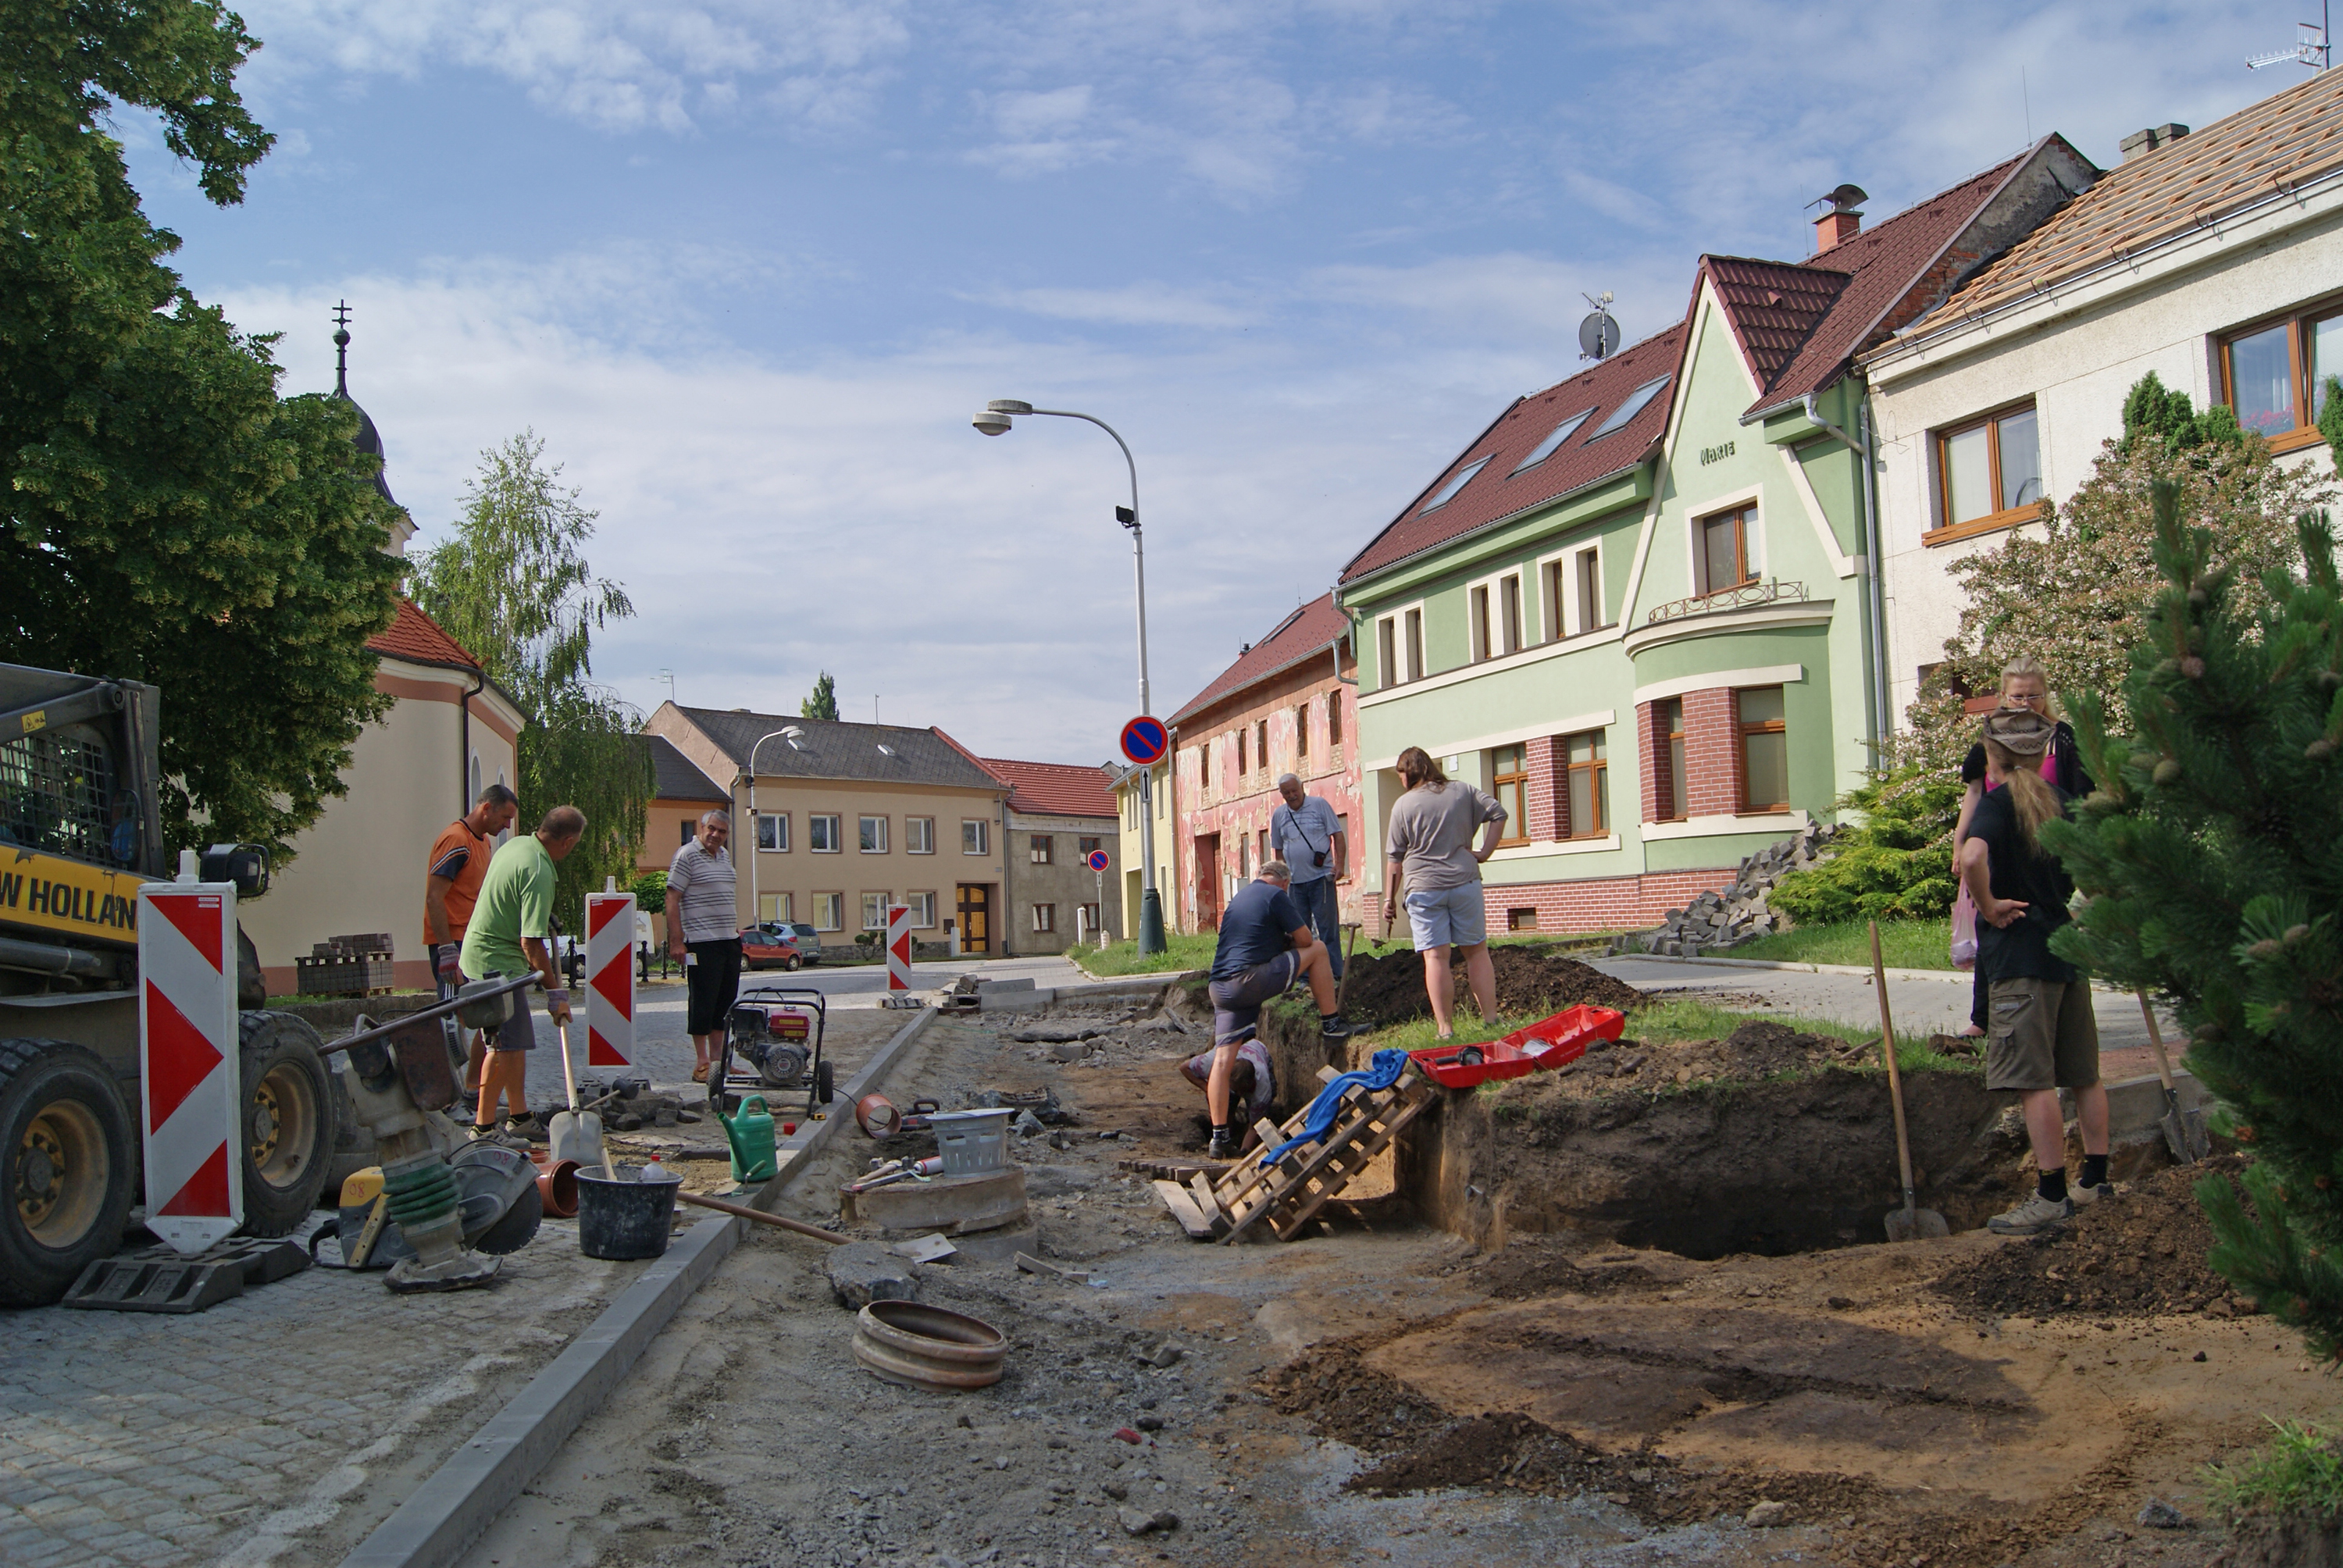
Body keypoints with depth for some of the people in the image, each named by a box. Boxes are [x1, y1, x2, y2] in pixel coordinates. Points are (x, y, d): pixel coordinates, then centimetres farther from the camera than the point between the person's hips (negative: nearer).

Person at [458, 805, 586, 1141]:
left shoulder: (517, 845, 5)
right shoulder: (539, 873, -24)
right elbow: (531, 942, -27)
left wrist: (542, 913, 35)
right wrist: (555, 992, -21)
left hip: (479, 954, 10)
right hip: (496, 964, -10)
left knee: (515, 1042, 15)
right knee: (505, 1046, -7)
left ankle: (520, 1118, 23)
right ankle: (483, 1127, -3)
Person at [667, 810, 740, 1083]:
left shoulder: (725, 856, 15)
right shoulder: (687, 856, -8)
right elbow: (672, 899, -12)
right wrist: (676, 941, -16)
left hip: (729, 941, 8)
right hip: (702, 943, -8)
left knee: (725, 1002, 10)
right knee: (703, 1002, -4)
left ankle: (716, 1058, 18)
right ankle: (701, 1062, 3)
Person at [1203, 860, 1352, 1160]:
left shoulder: (1240, 896, 26)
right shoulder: (1276, 896, 2)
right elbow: (1305, 939, 4)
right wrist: (1288, 939, 24)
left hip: (1220, 986, 7)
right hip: (1252, 980, -7)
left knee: (1223, 1059, 5)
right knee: (1318, 949, 9)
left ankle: (1220, 1136, 3)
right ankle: (1331, 1023, 15)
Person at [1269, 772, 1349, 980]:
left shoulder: (1320, 805, 0)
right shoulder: (1278, 815, 10)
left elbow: (1338, 835, -2)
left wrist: (1340, 863, -12)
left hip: (1321, 877, -4)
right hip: (1294, 881, 4)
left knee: (1328, 927, -3)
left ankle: (1335, 975, 1)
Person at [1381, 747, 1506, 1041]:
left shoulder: (1404, 805, -1)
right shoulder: (1463, 792, 8)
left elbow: (1396, 858, 1)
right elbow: (1498, 813, 0)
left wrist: (1390, 897, 8)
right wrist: (1485, 852, 2)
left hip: (1424, 887, -3)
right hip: (1465, 882, 3)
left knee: (1435, 957, -3)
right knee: (1477, 950, 11)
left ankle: (1445, 1028, -5)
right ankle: (1491, 1020, 12)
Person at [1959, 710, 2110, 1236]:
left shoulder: (1999, 801, -11)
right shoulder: (2060, 799, 8)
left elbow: (1972, 857, -30)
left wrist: (1989, 907, -16)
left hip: (2020, 954, -7)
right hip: (2069, 946, 8)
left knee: (2034, 1080, -4)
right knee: (2084, 1073, 15)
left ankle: (2052, 1197, -3)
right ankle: (2096, 1181, 23)